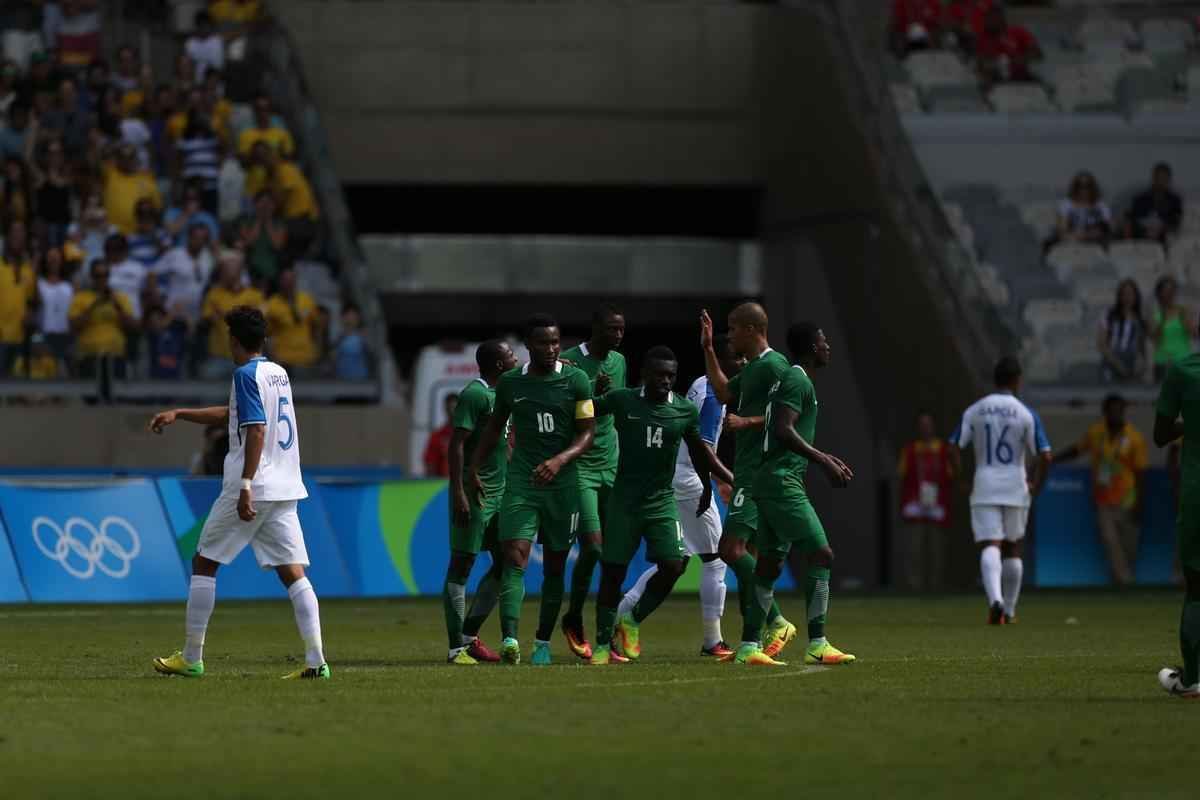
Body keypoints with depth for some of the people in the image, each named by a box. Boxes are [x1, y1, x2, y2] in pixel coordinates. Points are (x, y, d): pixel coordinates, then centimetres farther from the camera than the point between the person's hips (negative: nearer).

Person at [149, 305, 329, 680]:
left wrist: (245, 487, -23)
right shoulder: (279, 373, 17)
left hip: (251, 488, -7)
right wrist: (178, 414, 32)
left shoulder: (247, 374, -8)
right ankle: (315, 660, -11)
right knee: (292, 572, 1)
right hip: (285, 490, 7)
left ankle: (191, 658, 8)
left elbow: (256, 431, -19)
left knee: (204, 563, 5)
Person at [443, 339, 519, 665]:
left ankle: (470, 636, 15)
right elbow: (457, 444, -17)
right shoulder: (473, 394, -12)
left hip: (498, 492, 9)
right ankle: (457, 647, -2)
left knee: (505, 564, 7)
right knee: (462, 564, -4)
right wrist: (459, 493, -22)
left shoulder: (501, 393, 16)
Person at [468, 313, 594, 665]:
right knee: (515, 556, -17)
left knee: (555, 566, 7)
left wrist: (560, 460, -19)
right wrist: (475, 468, 13)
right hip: (521, 481, 0)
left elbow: (587, 433, -3)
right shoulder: (510, 382, 5)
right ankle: (510, 639, -29)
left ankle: (543, 642, 19)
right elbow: (494, 428, 19)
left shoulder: (576, 380, -1)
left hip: (563, 482, 0)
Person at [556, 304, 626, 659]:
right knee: (592, 547, -14)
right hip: (579, 467, -6)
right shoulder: (570, 361, -9)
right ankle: (574, 620, 7)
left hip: (611, 467, 6)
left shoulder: (619, 361, 12)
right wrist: (593, 395, -22)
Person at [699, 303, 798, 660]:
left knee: (731, 549, -16)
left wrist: (748, 421, -19)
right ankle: (753, 640, 11)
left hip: (759, 474, -11)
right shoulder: (751, 368, 18)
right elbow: (724, 393, 33)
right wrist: (708, 350, 30)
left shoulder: (773, 365, -12)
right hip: (748, 473, 11)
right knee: (745, 555, 10)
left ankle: (777, 624, -13)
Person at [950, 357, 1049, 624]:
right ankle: (1009, 610, 21)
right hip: (1016, 488, 0)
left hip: (984, 487, 0)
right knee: (1013, 549, 16)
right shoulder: (1025, 414, -3)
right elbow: (1044, 455, -7)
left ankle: (995, 600, -31)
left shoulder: (974, 411, 2)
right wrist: (1036, 486, 6)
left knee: (989, 548, -7)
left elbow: (954, 448, -3)